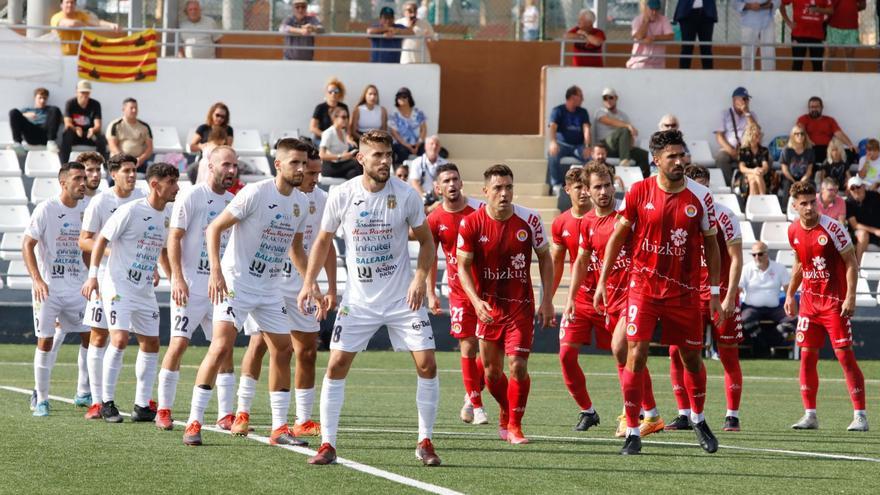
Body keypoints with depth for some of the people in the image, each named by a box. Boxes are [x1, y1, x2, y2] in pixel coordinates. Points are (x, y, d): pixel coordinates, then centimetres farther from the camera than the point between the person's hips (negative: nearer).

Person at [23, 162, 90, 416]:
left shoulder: (85, 210, 5)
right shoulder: (46, 209, -9)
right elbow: (27, 245, -9)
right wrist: (37, 280, -20)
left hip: (76, 288, 5)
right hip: (48, 288, -5)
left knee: (90, 337, 3)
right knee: (45, 341, -5)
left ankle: (83, 393, 17)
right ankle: (41, 399, 5)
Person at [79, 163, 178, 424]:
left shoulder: (168, 215, 7)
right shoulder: (131, 211, -14)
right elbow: (102, 239, -9)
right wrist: (93, 275, -16)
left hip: (145, 290, 8)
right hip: (118, 285, -8)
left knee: (150, 343, 7)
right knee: (120, 338, -18)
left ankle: (142, 406, 15)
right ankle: (107, 403, -8)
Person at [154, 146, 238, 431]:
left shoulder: (233, 202, 12)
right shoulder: (191, 198, -6)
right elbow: (174, 239, -9)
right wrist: (178, 279, -16)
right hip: (191, 285, -6)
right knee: (179, 344, -8)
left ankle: (225, 415, 5)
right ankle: (164, 410, 0)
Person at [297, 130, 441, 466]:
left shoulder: (405, 195, -8)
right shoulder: (341, 195, -6)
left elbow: (426, 241, 3)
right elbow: (324, 240, 8)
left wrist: (420, 278, -12)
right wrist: (309, 283, -2)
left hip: (403, 297, 0)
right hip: (358, 299, 0)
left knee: (426, 363, -8)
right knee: (337, 365, -7)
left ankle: (425, 442, 6)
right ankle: (327, 444, 2)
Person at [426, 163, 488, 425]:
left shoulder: (480, 209, -6)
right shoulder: (434, 220, -3)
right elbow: (430, 258, 5)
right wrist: (431, 293, -2)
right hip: (459, 291, 0)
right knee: (468, 347, -3)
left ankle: (472, 396, 19)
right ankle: (476, 404, 7)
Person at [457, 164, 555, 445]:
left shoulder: (529, 220, -9)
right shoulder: (471, 224, -10)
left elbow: (545, 258, 3)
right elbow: (463, 266, -7)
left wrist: (547, 301, -2)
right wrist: (476, 301, -23)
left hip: (521, 306, -1)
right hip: (488, 306, 1)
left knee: (517, 365, -13)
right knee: (492, 371, 10)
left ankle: (514, 425, 3)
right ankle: (505, 413, 37)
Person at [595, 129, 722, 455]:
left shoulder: (700, 197, -3)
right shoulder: (639, 192, -5)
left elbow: (711, 245, 6)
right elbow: (618, 236, 5)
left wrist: (715, 292, 4)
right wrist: (602, 281, 2)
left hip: (684, 291, 1)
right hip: (643, 285, -1)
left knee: (692, 357, 11)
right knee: (636, 355, -10)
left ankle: (698, 419, 35)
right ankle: (632, 432, -4)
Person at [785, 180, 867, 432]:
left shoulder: (832, 228, -13)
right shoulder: (794, 231, 4)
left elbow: (851, 263, -10)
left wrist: (850, 296, -17)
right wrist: (790, 294, 17)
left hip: (835, 302, -5)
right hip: (809, 300, 5)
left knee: (845, 355, -8)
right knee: (807, 356, 2)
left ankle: (860, 415, -6)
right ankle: (810, 415, 8)